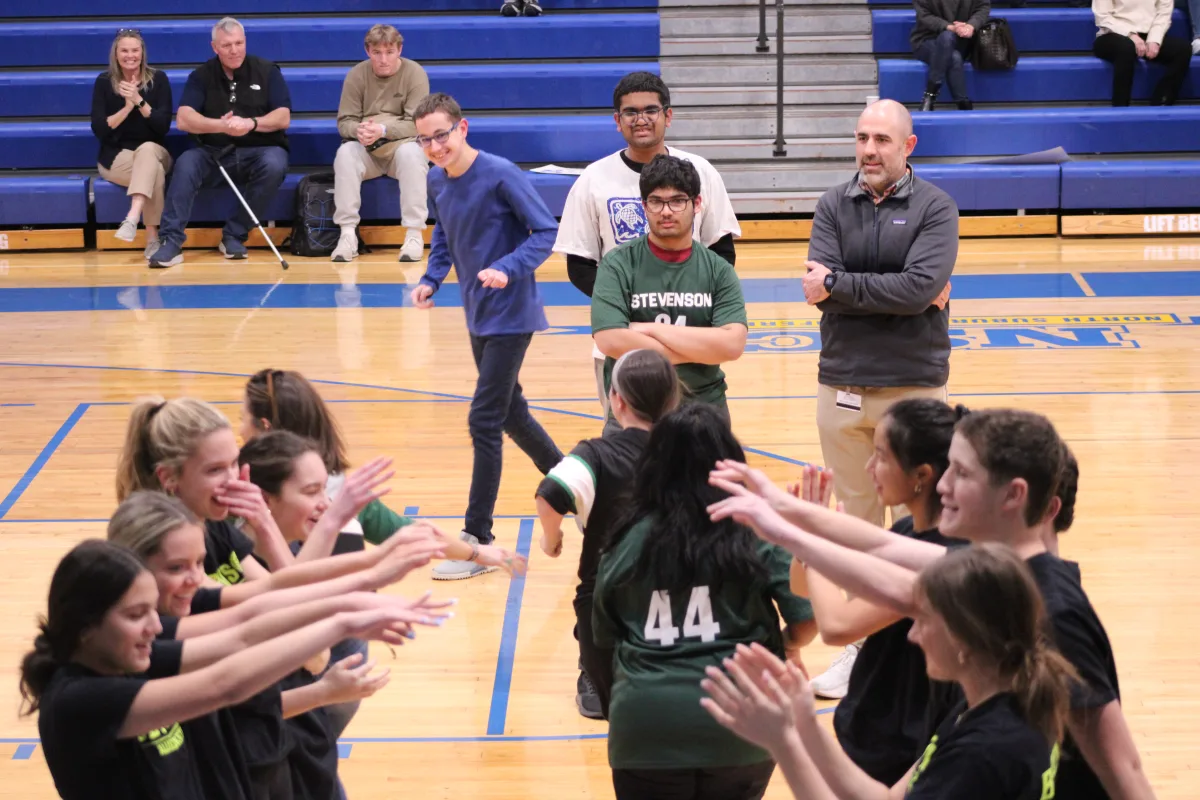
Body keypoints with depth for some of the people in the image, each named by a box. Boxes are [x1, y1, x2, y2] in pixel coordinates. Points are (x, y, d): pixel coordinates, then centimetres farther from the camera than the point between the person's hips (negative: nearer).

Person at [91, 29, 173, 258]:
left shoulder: (158, 79, 2)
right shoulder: (104, 82, 1)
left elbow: (164, 126, -8)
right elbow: (99, 129, -6)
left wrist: (139, 101, -19)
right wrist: (127, 107, -17)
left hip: (154, 152, 1)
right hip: (115, 157, -1)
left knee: (147, 149, -37)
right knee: (154, 172, -34)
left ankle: (132, 219, -54)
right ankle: (152, 238, -38)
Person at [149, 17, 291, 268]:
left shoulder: (267, 71, 3)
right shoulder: (201, 76, 3)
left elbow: (284, 118, -5)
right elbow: (183, 119, -10)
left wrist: (252, 123, -25)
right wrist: (221, 125, -28)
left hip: (258, 151, 0)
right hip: (215, 153, 0)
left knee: (275, 164, -34)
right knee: (186, 163, -30)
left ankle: (234, 235, -22)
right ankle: (171, 242, -34)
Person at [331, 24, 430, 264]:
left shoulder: (414, 73, -8)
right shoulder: (357, 75, -2)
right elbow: (345, 121, -2)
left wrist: (383, 131, -31)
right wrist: (358, 130, -27)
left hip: (402, 145, -2)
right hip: (367, 152, 2)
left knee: (411, 153, -35)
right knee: (345, 153, -30)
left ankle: (414, 235, -30)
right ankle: (348, 233, -28)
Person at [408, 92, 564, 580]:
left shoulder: (501, 175, -20)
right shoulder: (436, 182, 1)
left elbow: (546, 230, -17)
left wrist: (509, 269, -31)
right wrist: (432, 279, -1)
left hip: (510, 316, -8)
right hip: (478, 316, 8)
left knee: (484, 421, -9)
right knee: (509, 412, 20)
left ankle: (477, 540, -5)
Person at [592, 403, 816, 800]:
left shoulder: (629, 539, 2)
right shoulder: (757, 532, -3)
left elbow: (605, 636, 12)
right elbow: (808, 618, -5)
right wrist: (784, 646, 17)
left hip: (646, 726, 0)